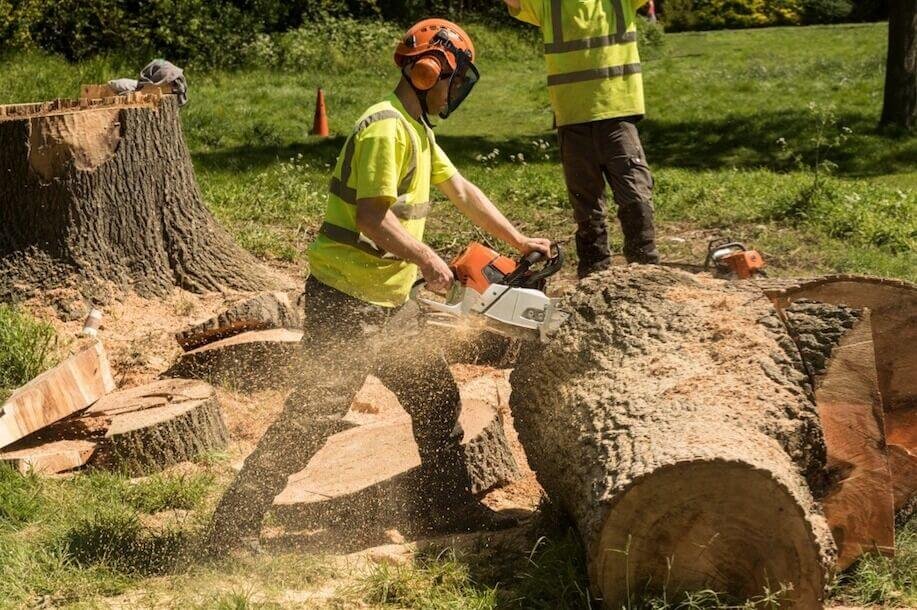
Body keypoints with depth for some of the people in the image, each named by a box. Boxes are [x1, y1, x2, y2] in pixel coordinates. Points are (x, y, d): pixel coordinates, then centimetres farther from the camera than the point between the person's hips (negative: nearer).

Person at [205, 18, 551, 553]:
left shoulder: (416, 130, 15)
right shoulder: (385, 129, -17)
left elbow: (462, 191, 21)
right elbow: (374, 217, -24)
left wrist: (519, 242, 19)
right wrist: (427, 259, -20)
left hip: (386, 304, 10)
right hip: (346, 303, -10)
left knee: (437, 395, 15)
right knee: (316, 414, -8)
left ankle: (448, 504, 28)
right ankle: (233, 527, -3)